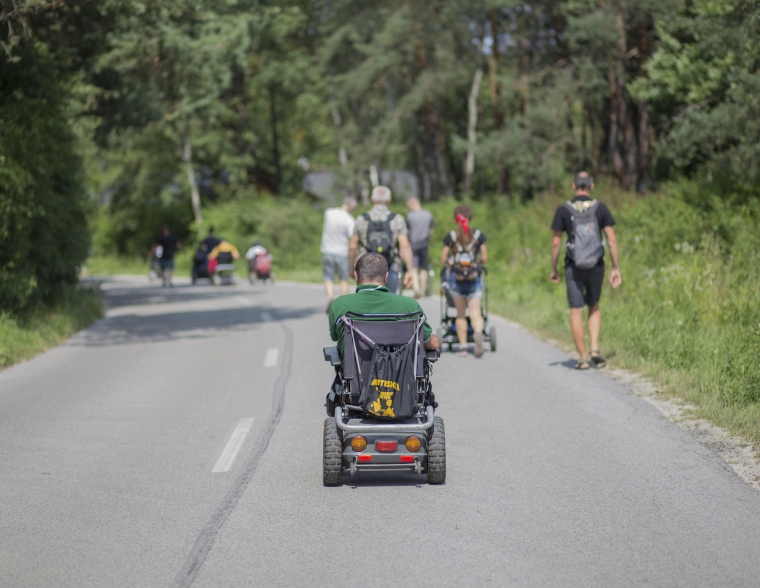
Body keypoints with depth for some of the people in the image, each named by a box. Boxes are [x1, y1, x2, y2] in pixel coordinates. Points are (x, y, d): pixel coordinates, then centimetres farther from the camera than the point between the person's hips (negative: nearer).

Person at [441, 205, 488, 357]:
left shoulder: (451, 237, -1)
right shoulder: (478, 235, 2)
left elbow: (443, 260, 0)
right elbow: (484, 258, 4)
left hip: (455, 278, 0)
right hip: (474, 278, 0)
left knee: (460, 314, 13)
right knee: (475, 312, -1)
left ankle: (463, 346, 12)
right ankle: (478, 333, -33)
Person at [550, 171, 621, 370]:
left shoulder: (563, 210, -5)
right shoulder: (600, 208, -2)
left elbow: (556, 243, -4)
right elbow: (612, 240, -5)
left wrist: (553, 269, 7)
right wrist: (616, 268, 1)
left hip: (573, 267, -2)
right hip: (596, 266, 2)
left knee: (576, 312, 5)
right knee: (594, 307, 20)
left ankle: (583, 358, 4)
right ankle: (594, 349, 3)